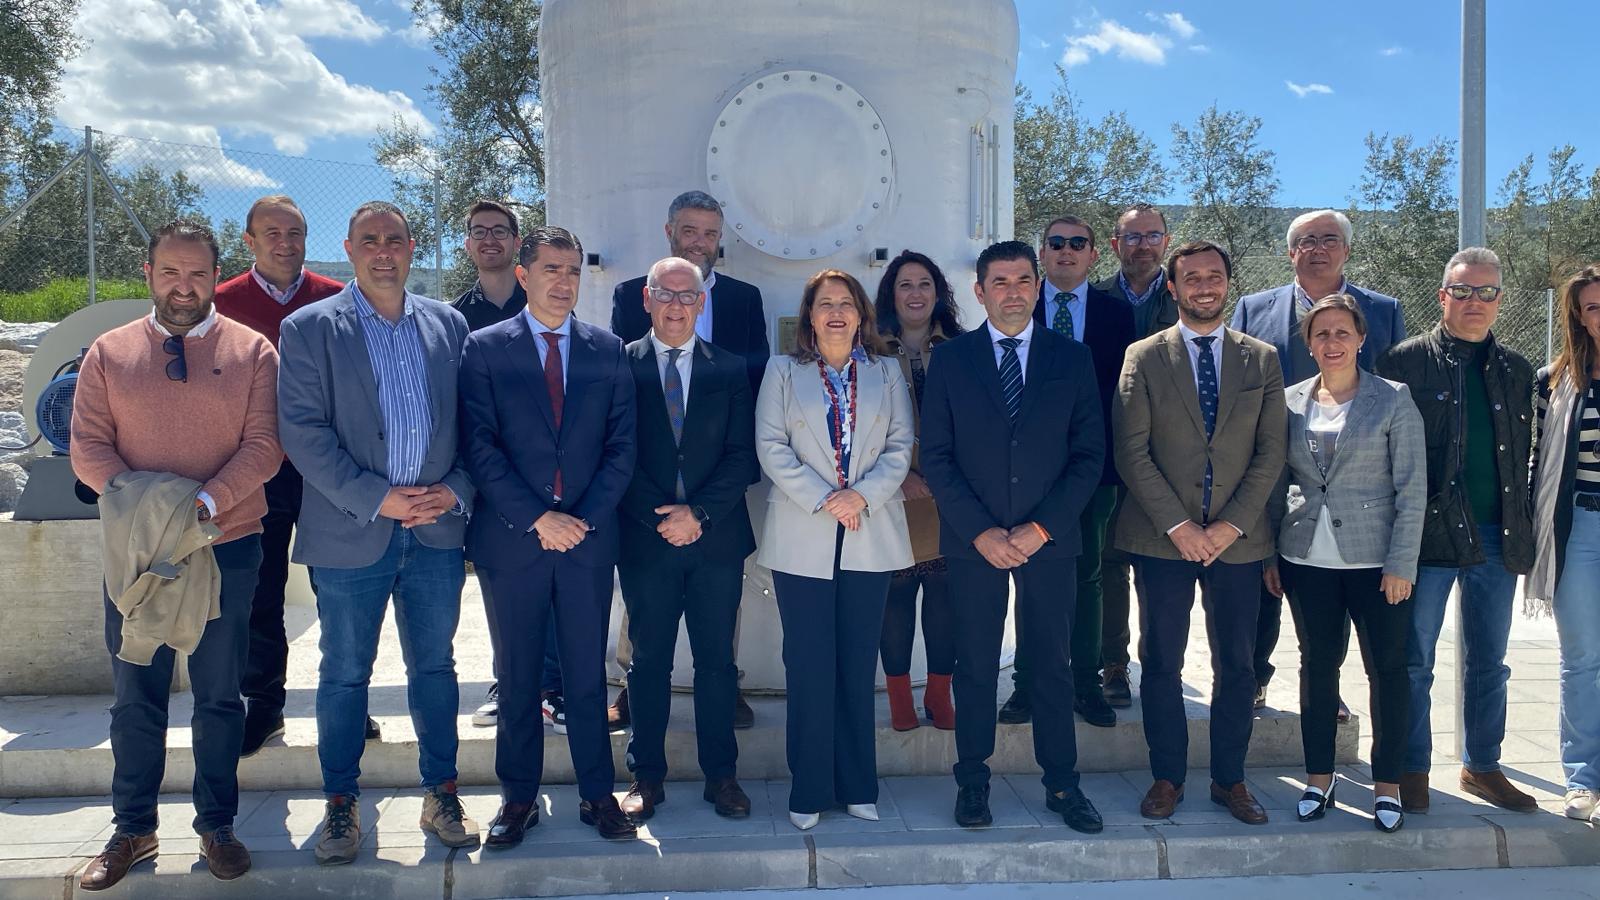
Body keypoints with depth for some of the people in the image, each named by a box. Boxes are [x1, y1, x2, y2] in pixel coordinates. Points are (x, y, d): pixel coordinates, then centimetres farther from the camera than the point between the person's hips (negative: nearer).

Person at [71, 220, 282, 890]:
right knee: (135, 696, 11)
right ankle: (132, 830, 25)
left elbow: (264, 445, -7)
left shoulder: (252, 352, 0)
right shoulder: (109, 353, 5)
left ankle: (217, 827, 23)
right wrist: (135, 501, -18)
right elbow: (87, 446, 0)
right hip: (134, 551, 1)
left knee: (219, 696, 9)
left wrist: (206, 501, -21)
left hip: (226, 548, -1)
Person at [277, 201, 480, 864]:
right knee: (344, 674, 8)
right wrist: (376, 499, -14)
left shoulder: (448, 324, 8)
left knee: (435, 666, 11)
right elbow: (302, 431, -8)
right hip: (351, 533, -2)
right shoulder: (309, 329, -1)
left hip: (437, 528, 3)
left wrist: (455, 490, -6)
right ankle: (341, 803, 23)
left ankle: (441, 795, 24)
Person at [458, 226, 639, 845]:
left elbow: (621, 445, 5)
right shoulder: (485, 348, 2)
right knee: (517, 676, 9)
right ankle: (518, 798, 21)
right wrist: (536, 518, -12)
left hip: (588, 534, 1)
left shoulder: (608, 351, 8)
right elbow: (479, 446, -5)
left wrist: (585, 517, -7)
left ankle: (598, 794, 20)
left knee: (587, 672, 8)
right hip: (512, 536, -1)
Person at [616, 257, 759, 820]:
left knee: (717, 661, 8)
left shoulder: (730, 370, 6)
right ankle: (647, 778, 19)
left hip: (717, 538, 1)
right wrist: (662, 518, -11)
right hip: (645, 538, -1)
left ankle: (721, 774, 19)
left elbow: (742, 456, 1)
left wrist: (698, 513, -11)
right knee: (649, 662, 8)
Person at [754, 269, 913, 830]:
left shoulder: (886, 374, 13)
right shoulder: (783, 372, 9)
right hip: (802, 539, -1)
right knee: (809, 666, -1)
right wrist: (823, 500, -12)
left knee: (859, 664, 6)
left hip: (871, 538, 2)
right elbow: (771, 447, -1)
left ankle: (857, 785, 15)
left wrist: (862, 494, -12)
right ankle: (810, 790, 8)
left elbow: (901, 445, 4)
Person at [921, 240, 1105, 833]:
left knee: (1051, 666, 8)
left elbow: (1089, 454, 2)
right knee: (976, 667, 6)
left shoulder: (1072, 358, 5)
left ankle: (1061, 783, 20)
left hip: (1050, 538, 1)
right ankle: (973, 780, 19)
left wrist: (1041, 526, -8)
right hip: (972, 540, 0)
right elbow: (936, 456, -1)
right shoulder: (951, 359, 3)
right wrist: (980, 531, -10)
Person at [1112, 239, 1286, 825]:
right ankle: (1167, 776, 17)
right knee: (1161, 662, 5)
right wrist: (1177, 524, -11)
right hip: (1161, 535, -1)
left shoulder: (1262, 359, 8)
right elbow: (1132, 451, -4)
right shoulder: (1144, 358, 3)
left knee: (1235, 664, 7)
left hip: (1238, 537, 2)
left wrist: (1232, 524, -8)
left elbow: (1271, 451, 3)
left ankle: (1229, 779, 21)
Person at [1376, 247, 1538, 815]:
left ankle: (1482, 767, 28)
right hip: (1429, 533, -4)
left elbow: (1524, 456, 13)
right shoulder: (1406, 361, -3)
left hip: (1498, 537, 5)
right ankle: (1413, 770, 15)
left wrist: (1523, 532, 6)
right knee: (1415, 660, 3)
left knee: (1489, 661, 14)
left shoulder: (1515, 370, 12)